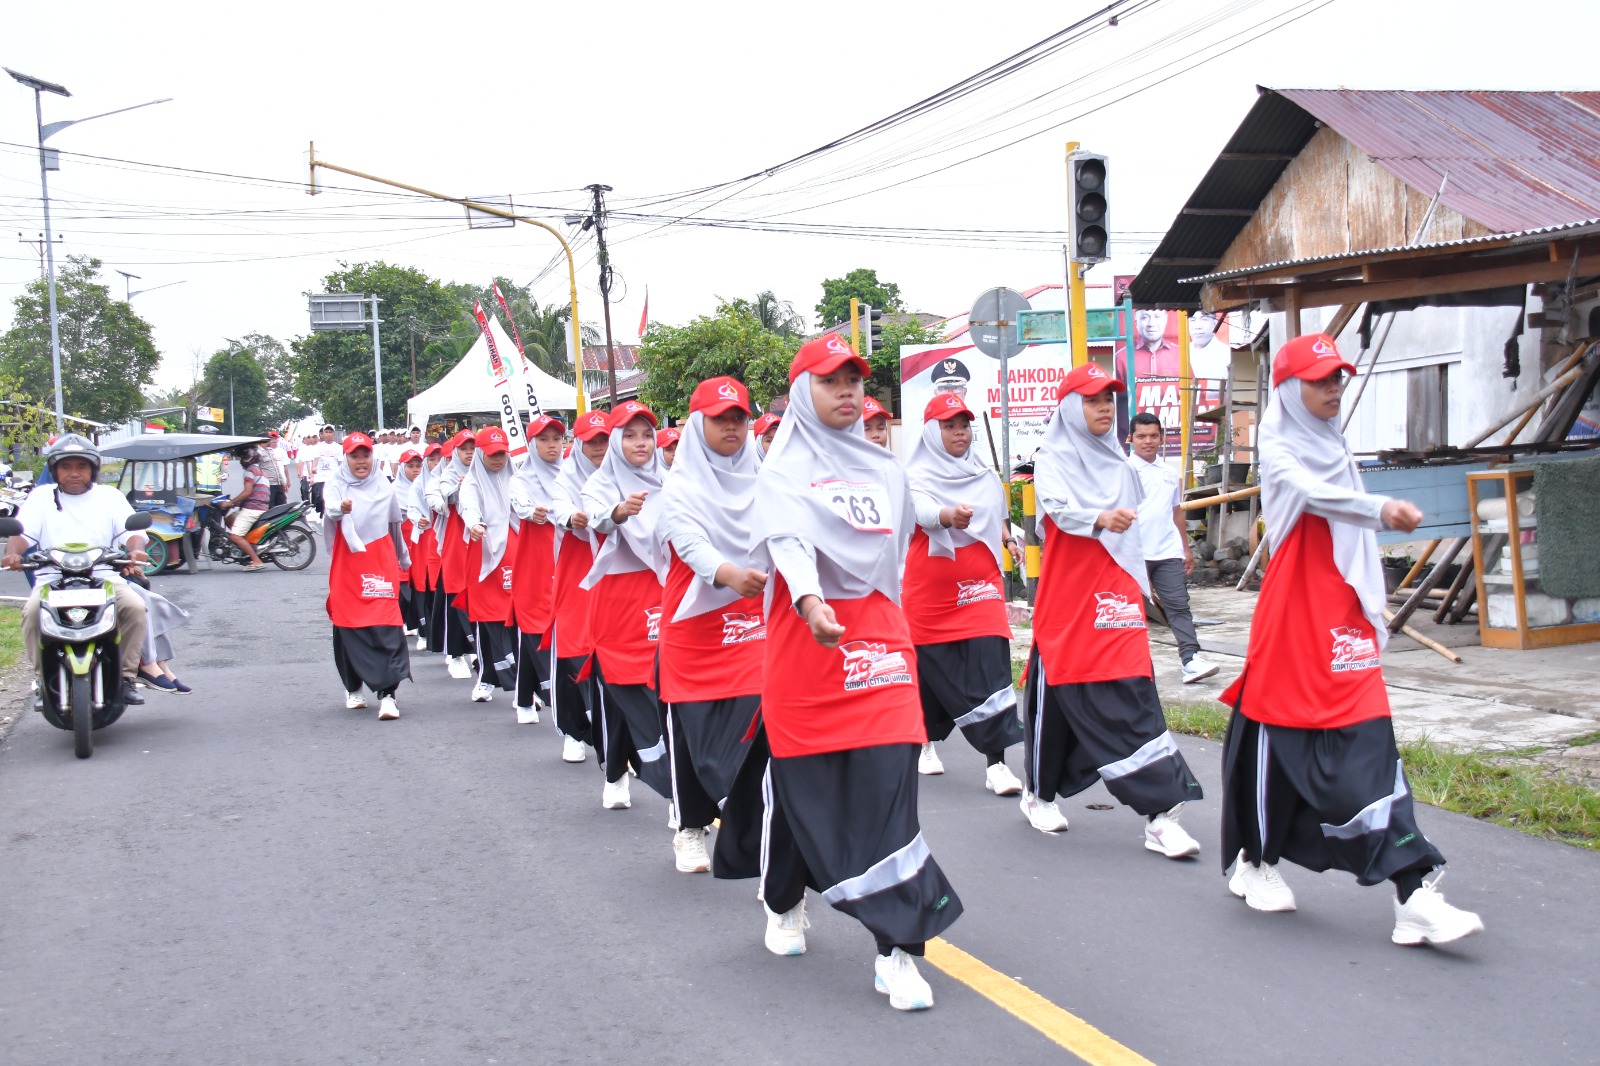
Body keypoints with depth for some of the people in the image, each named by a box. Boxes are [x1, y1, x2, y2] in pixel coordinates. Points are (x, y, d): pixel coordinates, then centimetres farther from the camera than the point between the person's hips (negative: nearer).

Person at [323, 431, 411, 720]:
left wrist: (403, 560, 31)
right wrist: (340, 509, -46)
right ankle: (353, 688, 27)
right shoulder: (336, 484, 1)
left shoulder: (384, 486, 8)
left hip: (381, 563, 0)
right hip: (346, 565, 0)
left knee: (386, 628, -12)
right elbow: (329, 509, -22)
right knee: (348, 628, 7)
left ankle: (387, 693, -12)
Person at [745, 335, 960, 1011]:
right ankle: (784, 904, 37)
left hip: (879, 638, 3)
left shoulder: (884, 470, 14)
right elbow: (786, 541, -23)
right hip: (803, 642, -3)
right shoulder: (784, 472, -3)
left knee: (888, 788, -8)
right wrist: (811, 603, -41)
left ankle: (897, 953, -6)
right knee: (802, 786, 8)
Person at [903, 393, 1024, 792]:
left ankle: (996, 763, -12)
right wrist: (948, 515, -48)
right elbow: (922, 510, -29)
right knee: (931, 672, 9)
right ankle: (927, 743, 35)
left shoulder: (985, 476, 9)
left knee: (990, 672, -11)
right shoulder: (918, 475, -6)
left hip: (980, 590, 2)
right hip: (929, 593, -2)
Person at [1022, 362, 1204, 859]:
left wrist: (1139, 584, 22)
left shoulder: (1119, 464, 15)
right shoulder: (1052, 460, -2)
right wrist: (1101, 518, -41)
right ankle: (1040, 794, 28)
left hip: (1114, 599, 4)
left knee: (1133, 703, -6)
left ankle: (1161, 816, -10)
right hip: (1065, 600, -4)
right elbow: (1058, 509, -22)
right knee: (1055, 698, 6)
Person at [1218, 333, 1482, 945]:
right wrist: (1382, 508, -41)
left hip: (1346, 616, 6)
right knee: (1278, 740, 3)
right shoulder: (1279, 451, -4)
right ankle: (1253, 863, 24)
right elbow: (1313, 494, -25)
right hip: (1295, 616, -6)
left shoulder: (1337, 448, 18)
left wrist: (1373, 607, 18)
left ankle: (1415, 894, -6)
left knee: (1369, 751, -2)